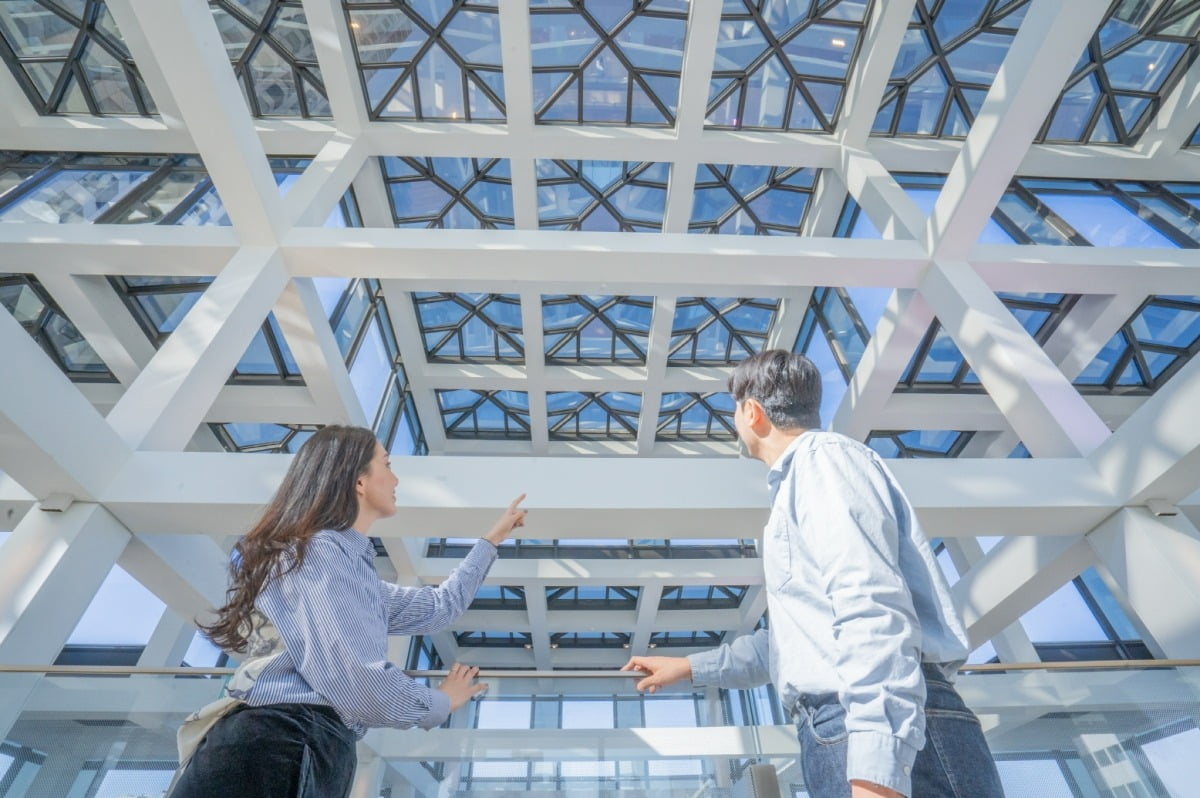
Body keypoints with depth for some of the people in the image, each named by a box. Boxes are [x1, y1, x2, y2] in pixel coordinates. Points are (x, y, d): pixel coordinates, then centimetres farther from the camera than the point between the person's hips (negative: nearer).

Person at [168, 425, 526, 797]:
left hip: (322, 751, 9)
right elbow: (355, 684, -21)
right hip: (277, 748, -9)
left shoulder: (354, 566, 19)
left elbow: (439, 606, 30)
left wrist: (492, 540, 36)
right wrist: (438, 703, -1)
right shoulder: (315, 552, -11)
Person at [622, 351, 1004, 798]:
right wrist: (692, 667, 36)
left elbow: (874, 612, -20)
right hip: (841, 736, 10)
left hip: (894, 740, -10)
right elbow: (796, 639, 32)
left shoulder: (824, 458, -5)